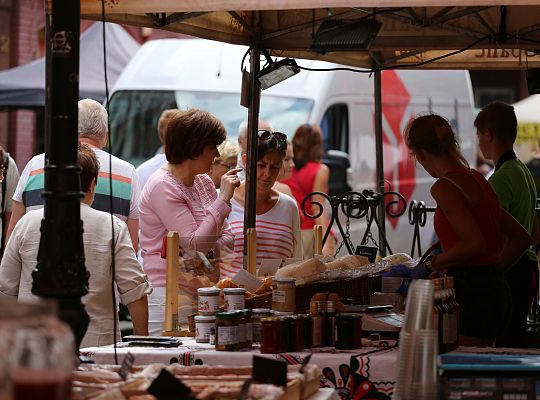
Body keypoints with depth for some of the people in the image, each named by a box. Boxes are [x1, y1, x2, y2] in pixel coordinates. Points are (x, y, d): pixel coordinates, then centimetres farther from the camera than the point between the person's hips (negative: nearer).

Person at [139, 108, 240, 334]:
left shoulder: (203, 181, 14)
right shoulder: (162, 187, -12)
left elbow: (226, 237, 14)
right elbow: (195, 244, -18)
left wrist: (206, 253, -8)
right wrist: (223, 199, -18)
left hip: (201, 294, 8)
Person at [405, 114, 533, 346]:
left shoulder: (444, 187, -12)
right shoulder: (478, 180, 15)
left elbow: (474, 244, -24)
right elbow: (521, 238, 21)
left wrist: (435, 263, -11)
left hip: (471, 297, -9)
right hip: (496, 290, 9)